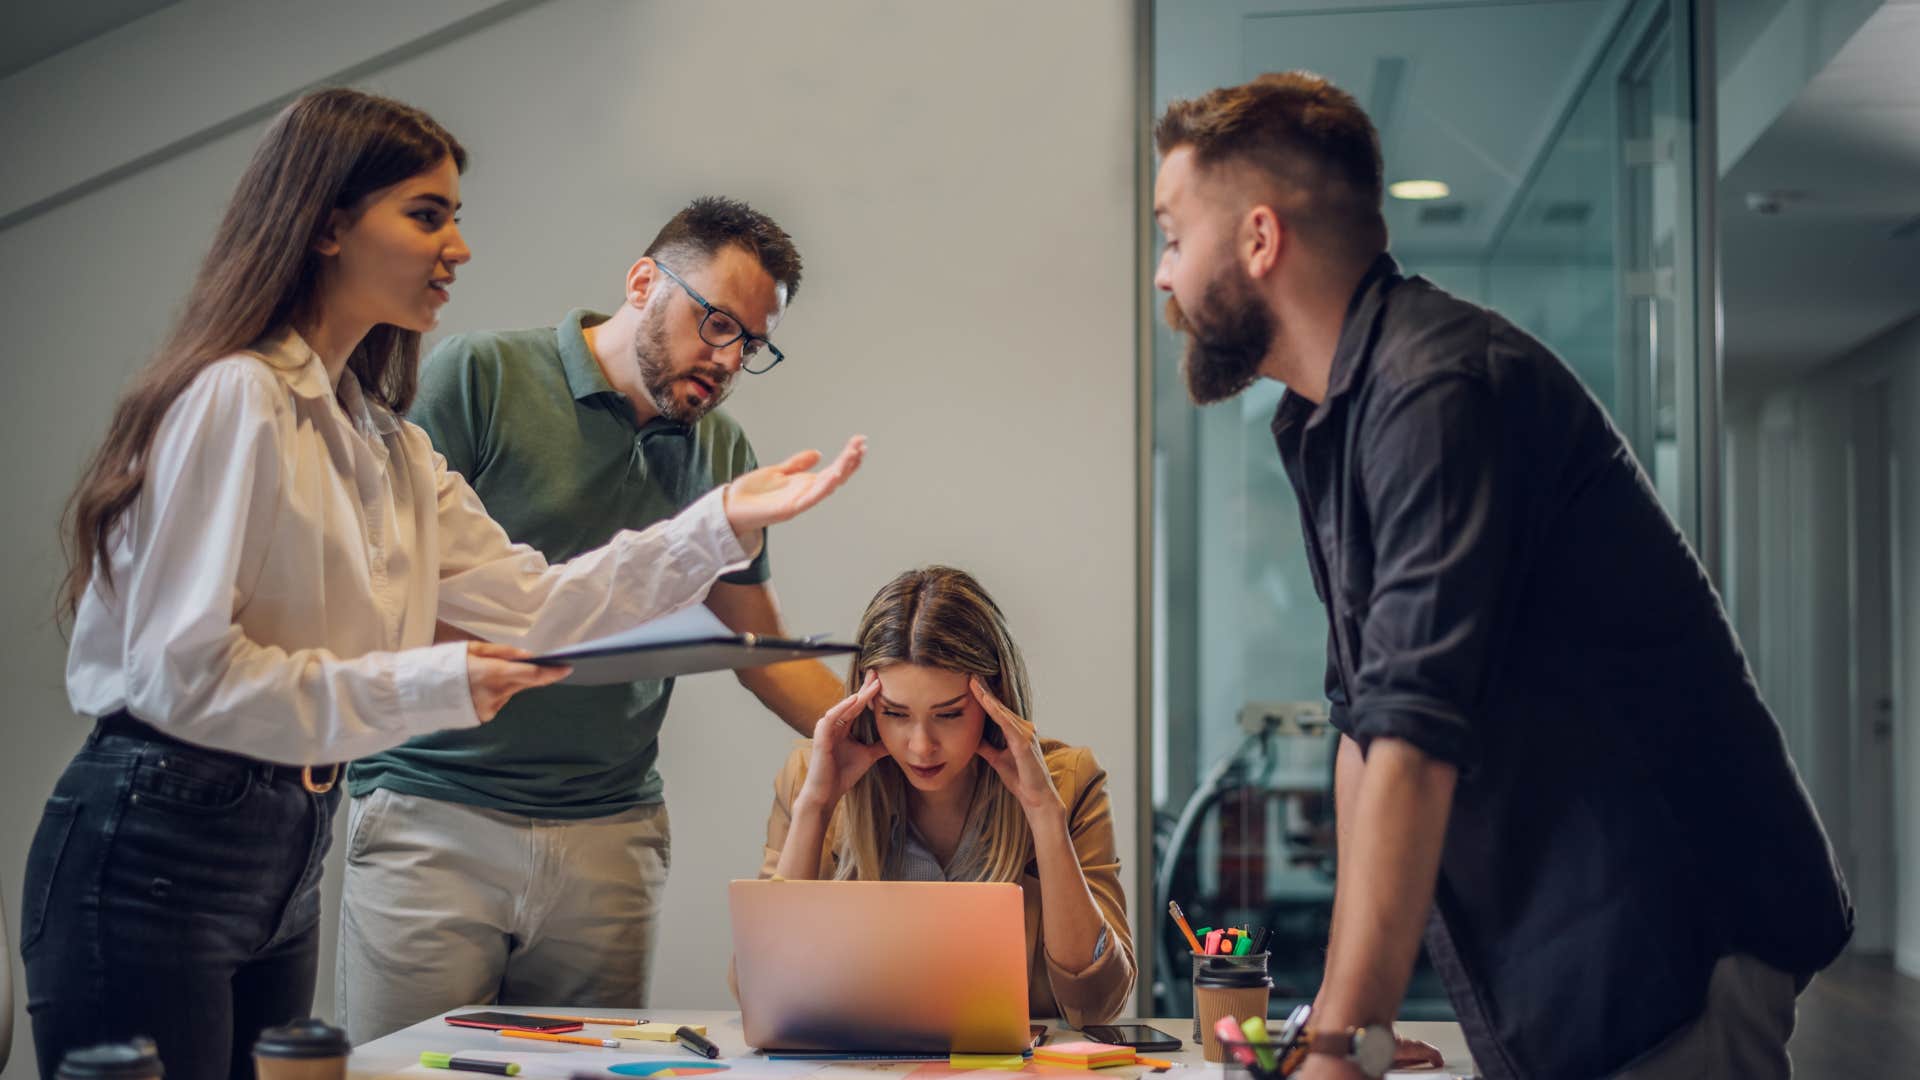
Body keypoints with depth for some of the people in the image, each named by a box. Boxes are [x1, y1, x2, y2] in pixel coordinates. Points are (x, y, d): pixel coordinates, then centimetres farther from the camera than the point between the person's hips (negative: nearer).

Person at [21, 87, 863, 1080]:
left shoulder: (387, 446, 15)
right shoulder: (236, 399, -14)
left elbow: (529, 605, 9)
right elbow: (181, 672, -19)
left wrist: (724, 523, 2)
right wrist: (432, 686, -18)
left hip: (285, 862, 9)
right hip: (152, 853, -9)